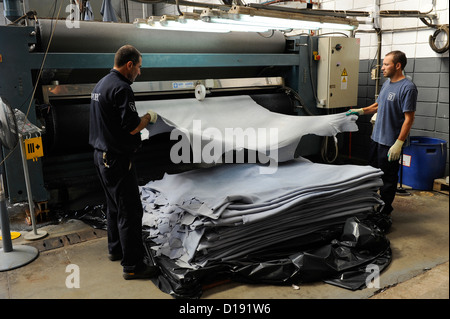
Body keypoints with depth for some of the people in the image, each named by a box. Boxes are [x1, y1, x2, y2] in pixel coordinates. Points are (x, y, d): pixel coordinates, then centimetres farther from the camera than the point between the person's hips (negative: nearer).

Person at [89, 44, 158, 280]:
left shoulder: (101, 84, 13)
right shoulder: (121, 88, -19)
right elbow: (132, 127, -24)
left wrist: (141, 119, 16)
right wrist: (149, 117, -5)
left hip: (101, 155, 10)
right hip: (117, 159, -10)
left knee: (114, 206, 22)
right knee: (130, 211, -3)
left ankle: (115, 249, 37)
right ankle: (132, 265, 6)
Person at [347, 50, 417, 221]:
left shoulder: (408, 88, -17)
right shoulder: (387, 83, 10)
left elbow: (409, 118, -19)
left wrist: (399, 143, -23)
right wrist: (361, 111, 11)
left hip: (391, 142, -9)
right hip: (377, 137, 9)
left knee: (388, 179, 3)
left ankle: (385, 213, 16)